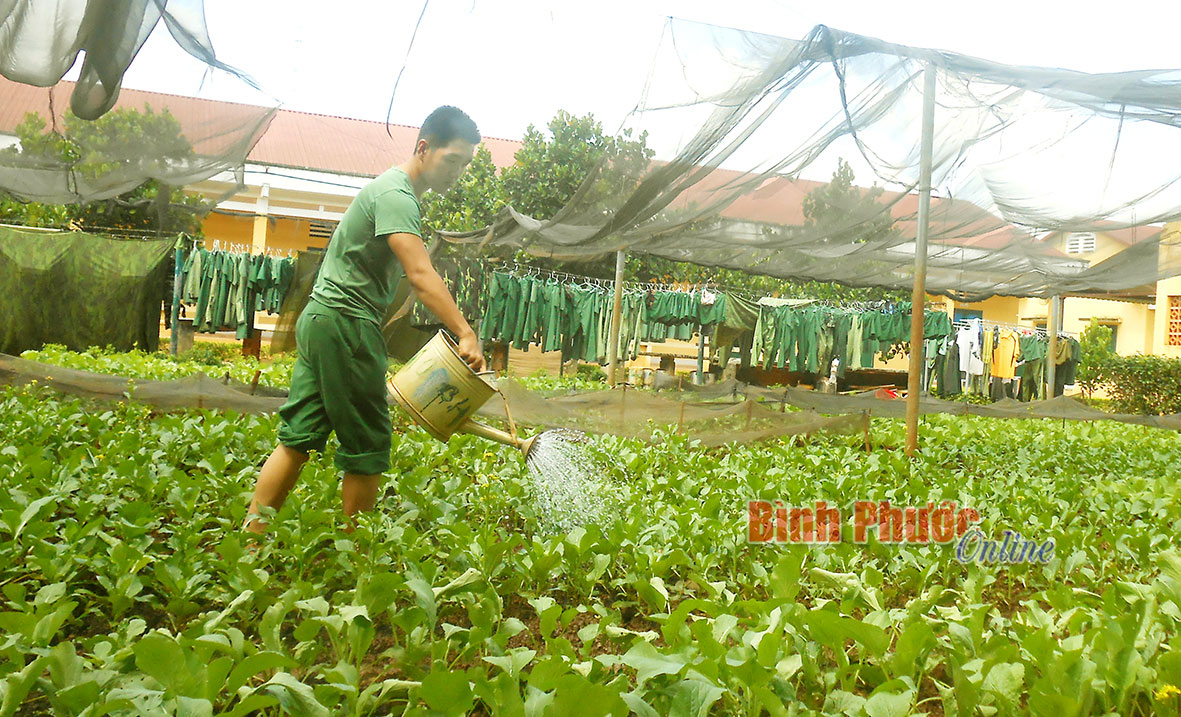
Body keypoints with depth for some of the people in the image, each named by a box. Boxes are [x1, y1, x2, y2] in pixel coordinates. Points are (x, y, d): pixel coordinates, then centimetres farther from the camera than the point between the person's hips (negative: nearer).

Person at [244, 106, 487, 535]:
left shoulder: (394, 189, 20)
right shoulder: (396, 195, -13)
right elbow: (420, 276, -26)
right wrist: (465, 334, -33)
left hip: (320, 321, 10)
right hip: (346, 324, -10)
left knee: (299, 436, 8)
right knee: (367, 447, -1)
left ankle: (250, 537, 10)